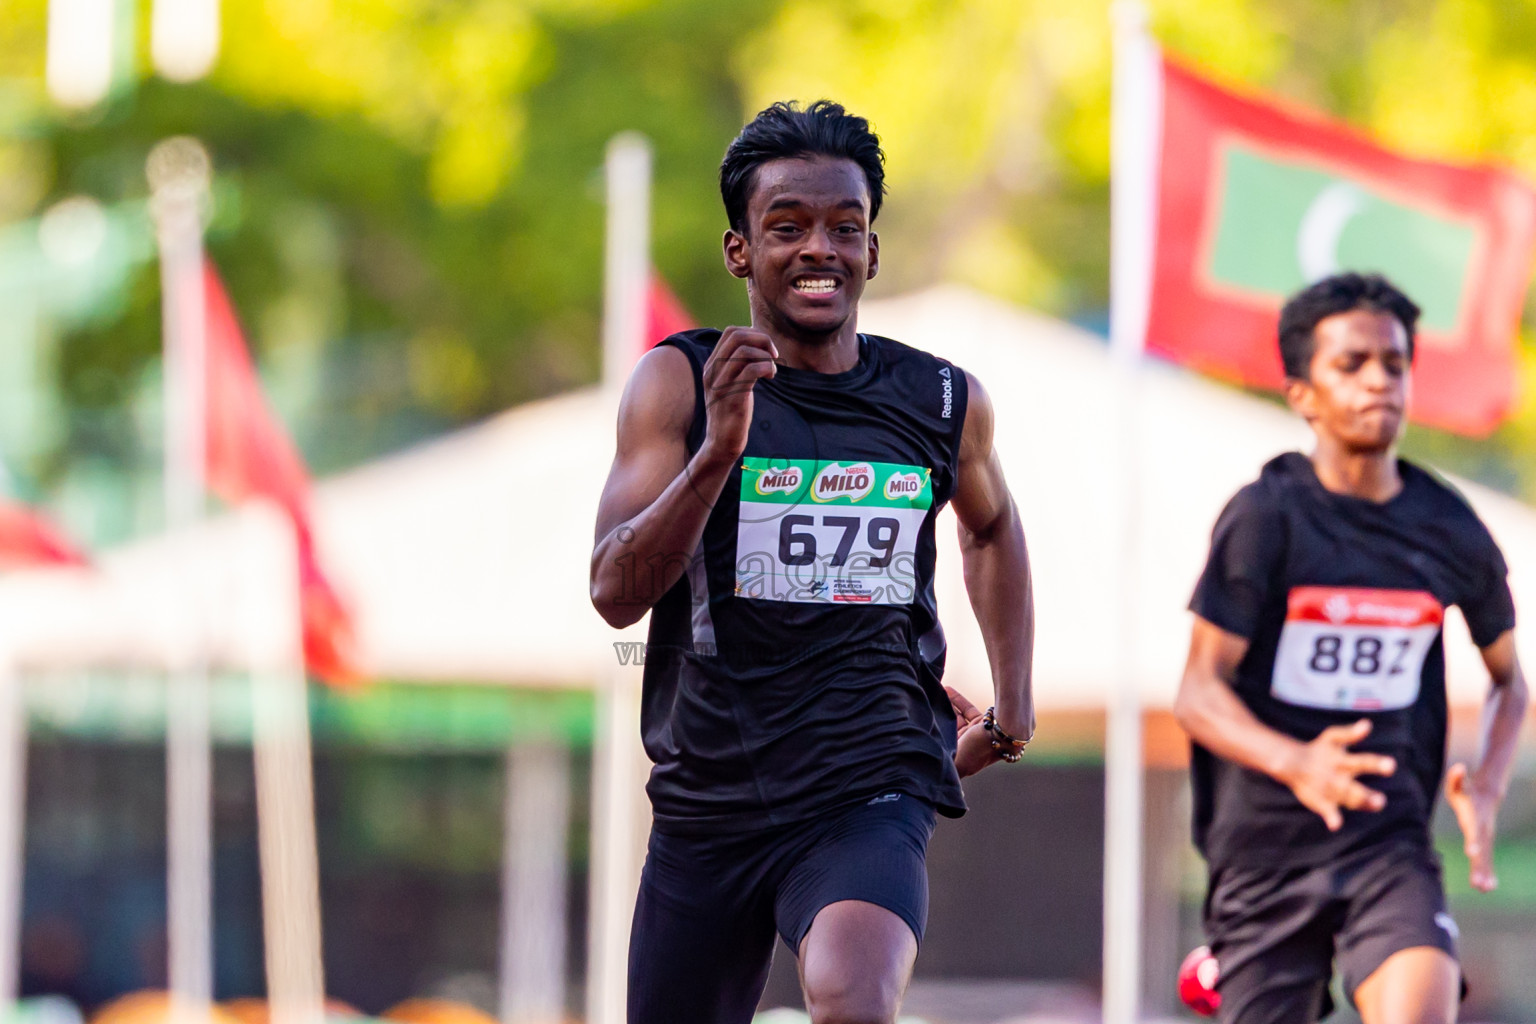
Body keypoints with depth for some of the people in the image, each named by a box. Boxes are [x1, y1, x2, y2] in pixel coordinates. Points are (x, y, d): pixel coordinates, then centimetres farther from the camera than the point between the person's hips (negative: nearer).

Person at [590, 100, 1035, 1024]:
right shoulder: (679, 383, -3)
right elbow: (617, 594, -14)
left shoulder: (946, 403, 4)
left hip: (871, 798, -1)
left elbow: (992, 528, 27)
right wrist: (718, 453, -26)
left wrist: (1013, 704, 22)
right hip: (709, 800, 1)